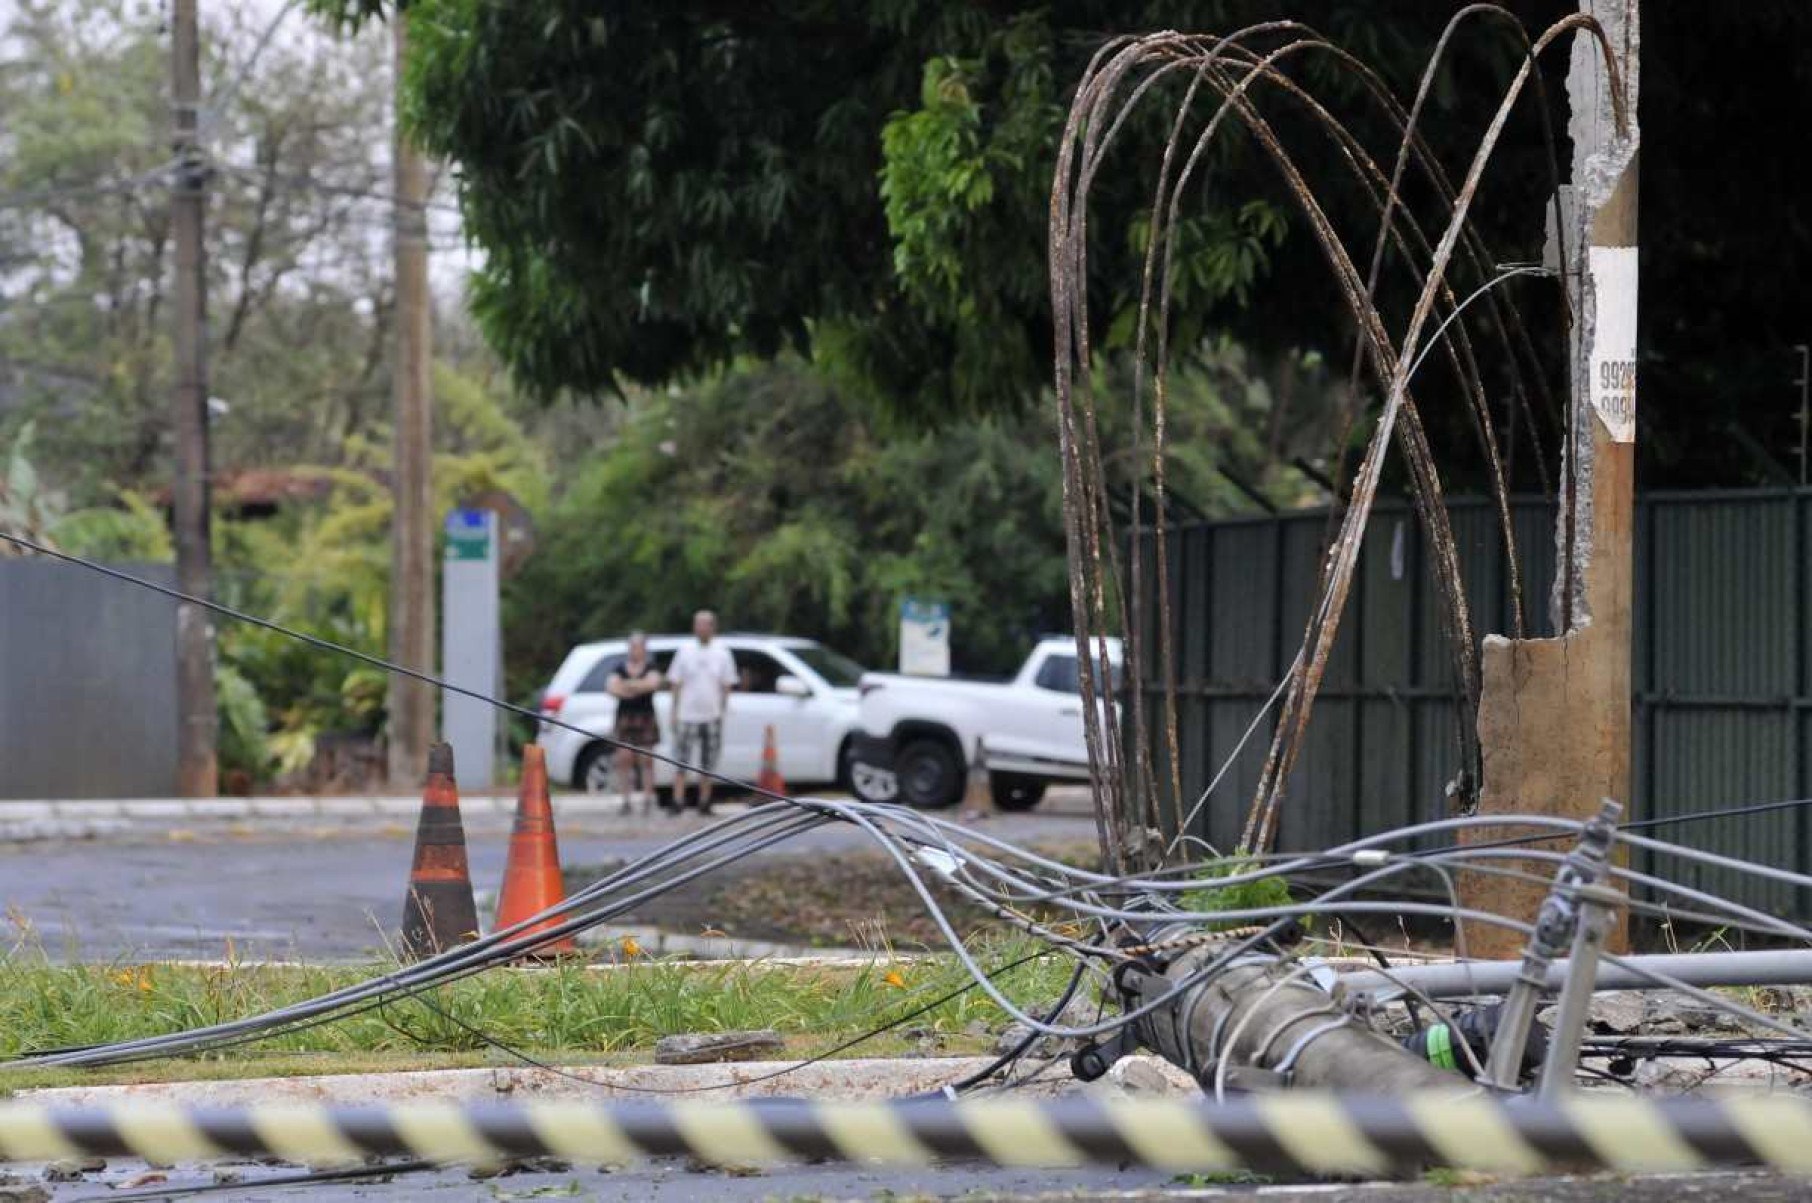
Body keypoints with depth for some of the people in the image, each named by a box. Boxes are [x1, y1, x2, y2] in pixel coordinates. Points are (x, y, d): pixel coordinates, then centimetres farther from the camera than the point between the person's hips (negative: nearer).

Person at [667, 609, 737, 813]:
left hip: (712, 717, 2)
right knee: (682, 764, -7)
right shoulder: (685, 651, 4)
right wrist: (674, 713, 0)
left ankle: (704, 804, 13)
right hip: (688, 716, -2)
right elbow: (676, 683, 5)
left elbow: (726, 686, 9)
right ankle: (677, 802, -7)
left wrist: (723, 710, 2)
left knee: (708, 765, 7)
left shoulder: (722, 653, 6)